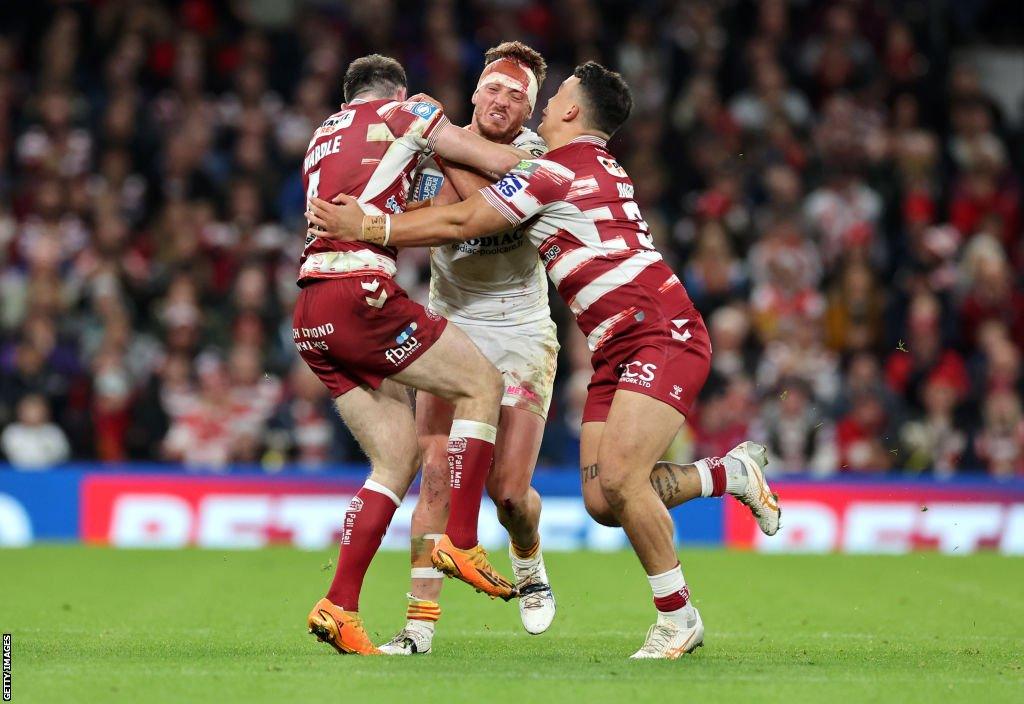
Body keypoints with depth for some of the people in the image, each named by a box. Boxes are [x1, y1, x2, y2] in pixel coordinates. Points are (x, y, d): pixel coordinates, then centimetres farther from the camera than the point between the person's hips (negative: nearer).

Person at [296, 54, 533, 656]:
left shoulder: (323, 138, 30)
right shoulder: (405, 112, 9)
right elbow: (501, 161, 6)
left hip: (311, 314, 8)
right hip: (360, 294, -7)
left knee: (399, 457, 10)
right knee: (483, 383, 6)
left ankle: (340, 606, 3)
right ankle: (461, 543, -2)